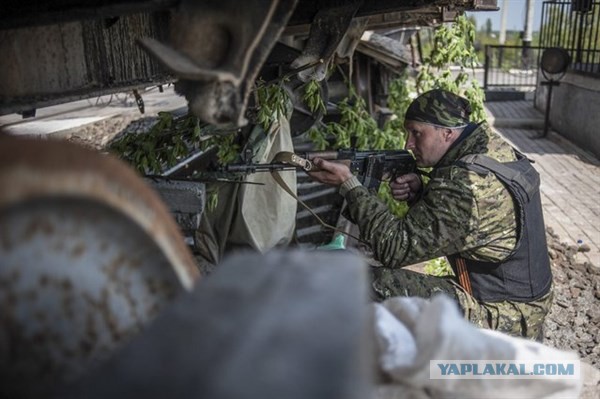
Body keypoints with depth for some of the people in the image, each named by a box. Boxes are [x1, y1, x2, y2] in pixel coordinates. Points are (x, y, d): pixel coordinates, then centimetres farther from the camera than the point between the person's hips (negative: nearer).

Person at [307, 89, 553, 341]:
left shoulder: (467, 184, -28)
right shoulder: (495, 151, 1)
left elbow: (395, 248, -25)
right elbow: (444, 213, 13)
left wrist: (348, 183, -20)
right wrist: (419, 192, -7)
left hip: (500, 319, -9)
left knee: (375, 286, -20)